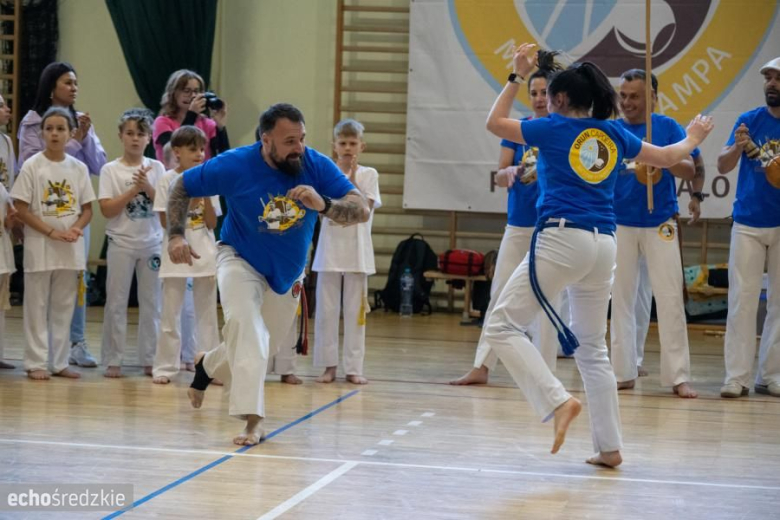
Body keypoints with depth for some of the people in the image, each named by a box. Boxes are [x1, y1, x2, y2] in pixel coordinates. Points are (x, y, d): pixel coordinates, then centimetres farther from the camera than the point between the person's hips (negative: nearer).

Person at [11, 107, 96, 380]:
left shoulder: (79, 168, 5)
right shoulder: (32, 166, -5)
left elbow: (87, 209, 8)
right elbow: (22, 209, -8)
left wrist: (76, 228, -13)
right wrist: (51, 231, -17)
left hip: (71, 248, 3)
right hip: (39, 246, -3)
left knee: (64, 307, 8)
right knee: (37, 306, 1)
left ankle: (60, 362, 15)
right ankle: (35, 363, 5)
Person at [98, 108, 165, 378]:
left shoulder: (156, 168, 3)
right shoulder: (111, 170, -3)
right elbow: (107, 209, -10)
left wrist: (148, 187, -17)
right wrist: (134, 189, -15)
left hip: (152, 243, 2)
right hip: (121, 244, -2)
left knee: (151, 303, 6)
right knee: (116, 302, 1)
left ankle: (150, 359, 14)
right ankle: (112, 360, 6)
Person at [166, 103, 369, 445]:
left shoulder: (317, 166, -21)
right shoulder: (235, 165, -24)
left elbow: (362, 211, -26)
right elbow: (182, 187, -10)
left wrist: (323, 204, -45)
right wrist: (175, 235, -22)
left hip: (287, 273, 4)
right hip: (241, 260, -3)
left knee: (262, 346, 18)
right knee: (244, 322, -31)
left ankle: (207, 366, 50)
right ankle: (253, 418, -26)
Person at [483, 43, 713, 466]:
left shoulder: (554, 129, 2)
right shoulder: (614, 135, 14)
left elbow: (494, 123, 15)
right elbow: (667, 157, 27)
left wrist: (517, 77, 22)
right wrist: (692, 139, 47)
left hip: (561, 238, -6)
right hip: (603, 245, 6)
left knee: (502, 326, -2)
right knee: (592, 348, 16)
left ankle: (558, 402, -18)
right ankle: (609, 447, 15)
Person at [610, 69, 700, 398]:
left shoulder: (667, 127, 0)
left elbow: (689, 171, -6)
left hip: (659, 225, -2)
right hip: (619, 225, 2)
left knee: (670, 299, -4)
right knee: (621, 299, 6)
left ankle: (679, 377, -1)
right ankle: (624, 373, 14)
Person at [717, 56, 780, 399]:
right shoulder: (750, 120, 0)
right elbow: (722, 167, -5)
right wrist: (738, 147, -25)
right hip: (748, 224, 0)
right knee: (742, 299, -3)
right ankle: (736, 376, -1)